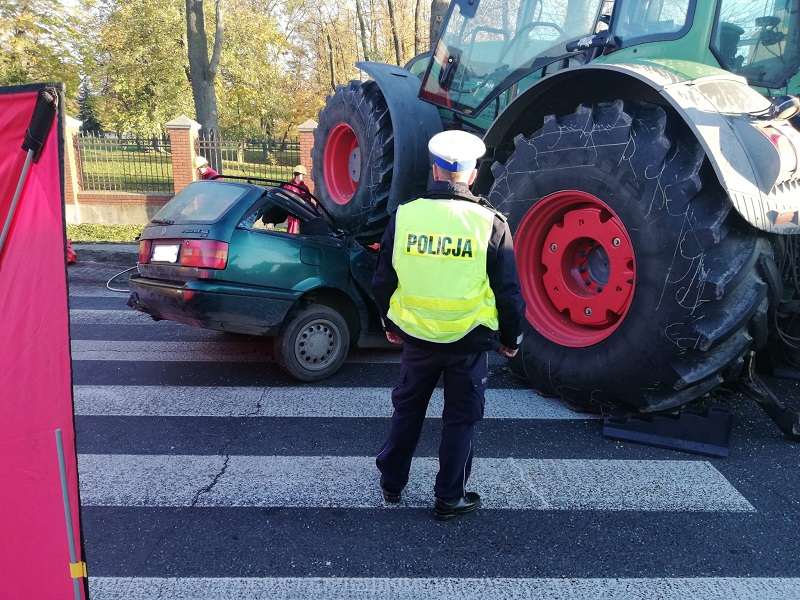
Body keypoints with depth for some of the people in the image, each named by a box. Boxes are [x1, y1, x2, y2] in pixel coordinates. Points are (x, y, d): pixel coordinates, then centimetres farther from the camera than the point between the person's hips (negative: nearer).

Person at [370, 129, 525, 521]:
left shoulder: (403, 216, -7)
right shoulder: (490, 223, -12)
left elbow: (383, 281, 2)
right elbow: (508, 291, -7)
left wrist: (390, 324, 18)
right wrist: (511, 338, 8)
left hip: (417, 337, 2)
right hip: (469, 341, -2)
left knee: (407, 409, 21)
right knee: (460, 418, 15)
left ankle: (391, 484, 36)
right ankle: (449, 499, 26)